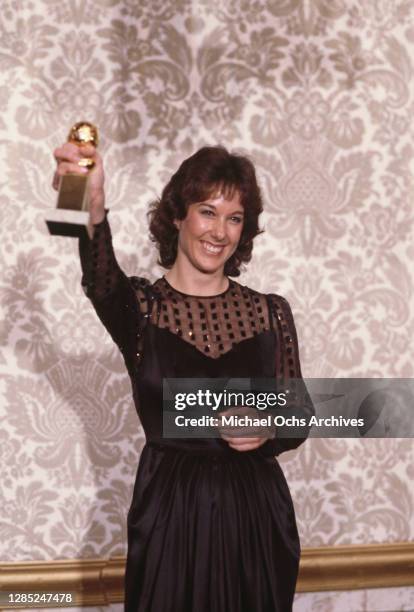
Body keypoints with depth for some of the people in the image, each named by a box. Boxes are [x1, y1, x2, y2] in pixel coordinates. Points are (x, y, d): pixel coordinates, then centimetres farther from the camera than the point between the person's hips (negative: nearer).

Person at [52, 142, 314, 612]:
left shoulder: (270, 312, 2)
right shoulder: (140, 305, -4)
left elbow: (300, 413, 7)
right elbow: (102, 281, -29)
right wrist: (93, 210, -49)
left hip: (255, 510, 2)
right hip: (168, 510, -2)